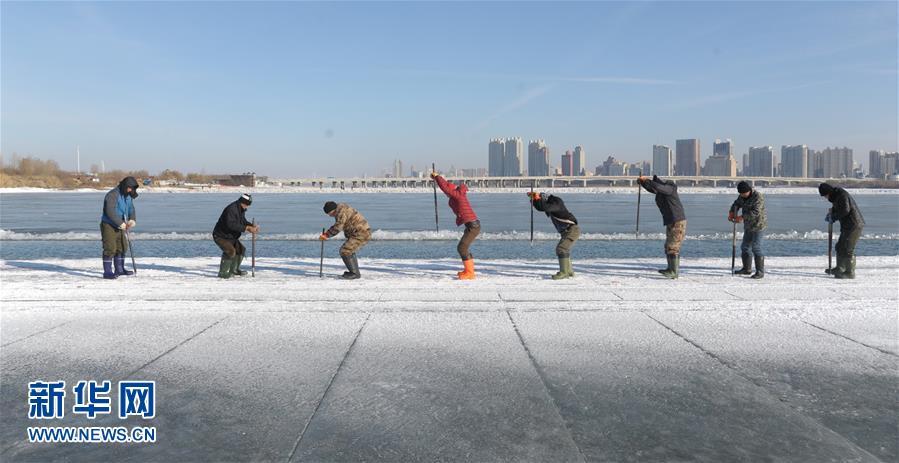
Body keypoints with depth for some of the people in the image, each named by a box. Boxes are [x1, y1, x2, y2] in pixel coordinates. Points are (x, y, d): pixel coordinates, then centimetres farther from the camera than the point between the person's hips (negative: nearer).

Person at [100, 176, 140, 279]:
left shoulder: (128, 196, 8)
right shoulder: (112, 195, -19)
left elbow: (131, 209, 10)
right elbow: (110, 212, -27)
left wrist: (132, 219, -11)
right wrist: (120, 223, -30)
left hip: (120, 227, 9)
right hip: (109, 225, -9)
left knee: (122, 247, 15)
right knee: (110, 249, -10)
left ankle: (119, 269, 27)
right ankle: (107, 272, -5)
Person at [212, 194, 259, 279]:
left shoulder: (241, 210, 5)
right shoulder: (231, 209, -27)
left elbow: (243, 221, 12)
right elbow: (231, 225, -36)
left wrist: (252, 226, -8)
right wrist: (246, 228, -36)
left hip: (231, 236, 10)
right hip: (220, 236, -10)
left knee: (241, 249, 15)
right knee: (230, 251, -27)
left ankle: (234, 269, 29)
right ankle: (222, 272, -16)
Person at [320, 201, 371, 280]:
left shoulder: (341, 210, -16)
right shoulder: (339, 212, 16)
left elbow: (338, 227, -22)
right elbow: (337, 226, 23)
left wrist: (327, 235, -14)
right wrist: (327, 233, 9)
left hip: (361, 234, -11)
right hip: (363, 232, 11)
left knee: (345, 252, -11)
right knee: (349, 251, 24)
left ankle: (355, 273, -5)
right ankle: (355, 272, 30)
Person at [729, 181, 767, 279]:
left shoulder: (758, 197, -21)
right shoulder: (742, 196, 5)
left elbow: (755, 212, -29)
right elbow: (736, 204, 2)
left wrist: (742, 217, -32)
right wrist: (732, 212, -18)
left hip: (758, 225, -9)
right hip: (749, 226, 9)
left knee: (756, 248, -12)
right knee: (745, 246, 14)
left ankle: (760, 272, -7)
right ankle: (747, 269, 26)